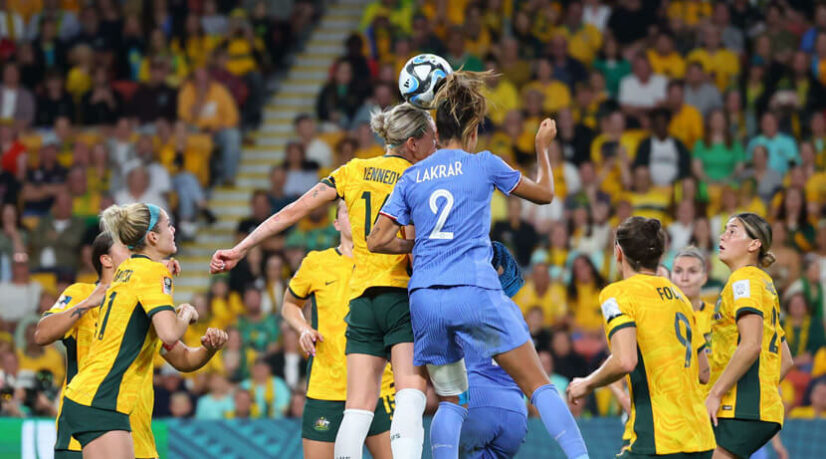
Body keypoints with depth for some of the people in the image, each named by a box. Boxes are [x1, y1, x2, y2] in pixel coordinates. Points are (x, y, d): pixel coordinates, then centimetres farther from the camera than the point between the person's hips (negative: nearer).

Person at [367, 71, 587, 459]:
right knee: (539, 386, -1)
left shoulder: (410, 178, 13)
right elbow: (544, 193, 19)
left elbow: (377, 241, 8)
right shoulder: (484, 164, 6)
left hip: (424, 298, 3)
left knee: (450, 400, 14)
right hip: (475, 291, -3)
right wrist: (543, 148, 35)